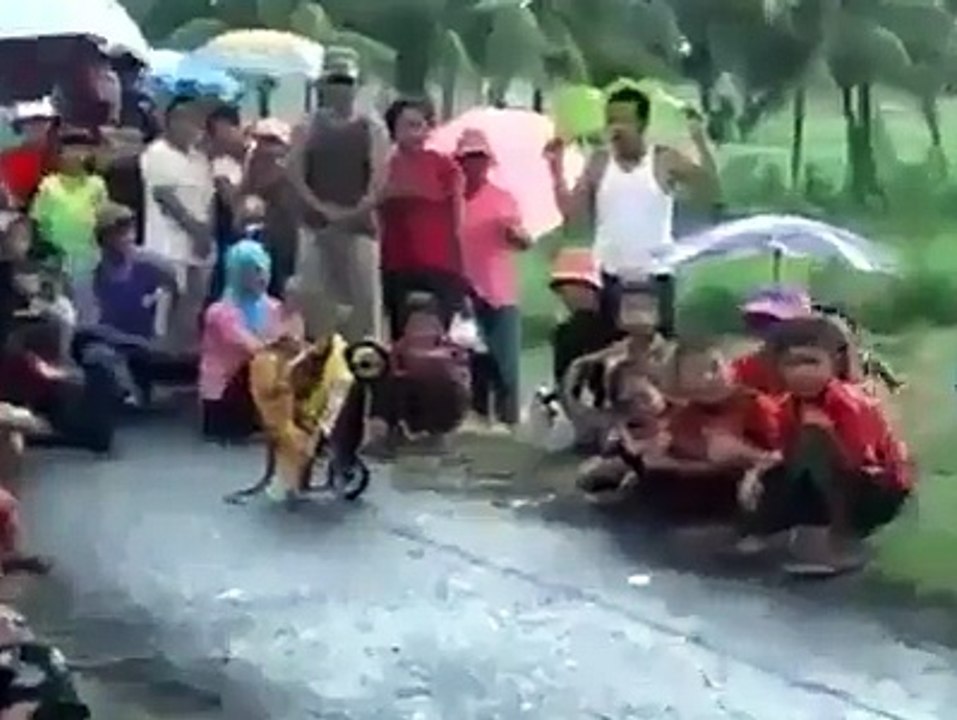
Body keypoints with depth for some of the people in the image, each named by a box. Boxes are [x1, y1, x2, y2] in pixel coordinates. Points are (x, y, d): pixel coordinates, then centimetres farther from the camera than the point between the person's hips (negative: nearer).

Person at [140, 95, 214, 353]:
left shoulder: (200, 158, 17)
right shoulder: (156, 154, -5)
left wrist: (207, 232, -4)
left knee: (194, 309, 8)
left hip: (200, 244, 7)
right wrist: (194, 227, -15)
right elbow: (165, 197, -13)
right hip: (170, 245, -7)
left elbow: (209, 200, 13)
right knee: (169, 310, -9)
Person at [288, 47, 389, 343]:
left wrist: (355, 211, -14)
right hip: (316, 225, 1)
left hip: (359, 226, 0)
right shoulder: (307, 127, 8)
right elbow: (296, 176, -1)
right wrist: (322, 208, -11)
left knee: (364, 298, -4)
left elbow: (379, 180, -3)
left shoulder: (371, 130, 7)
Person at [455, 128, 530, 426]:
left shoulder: (504, 199, 4)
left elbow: (524, 242, -4)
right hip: (461, 296, 1)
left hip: (499, 296, 0)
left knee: (505, 368, 0)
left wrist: (518, 235, -25)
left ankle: (509, 425, 6)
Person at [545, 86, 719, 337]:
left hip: (654, 277, -2)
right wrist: (557, 170, -6)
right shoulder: (599, 163, 4)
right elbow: (572, 211, 3)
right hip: (609, 278, 2)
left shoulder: (665, 161, -4)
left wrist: (701, 143, -20)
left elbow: (710, 192, -12)